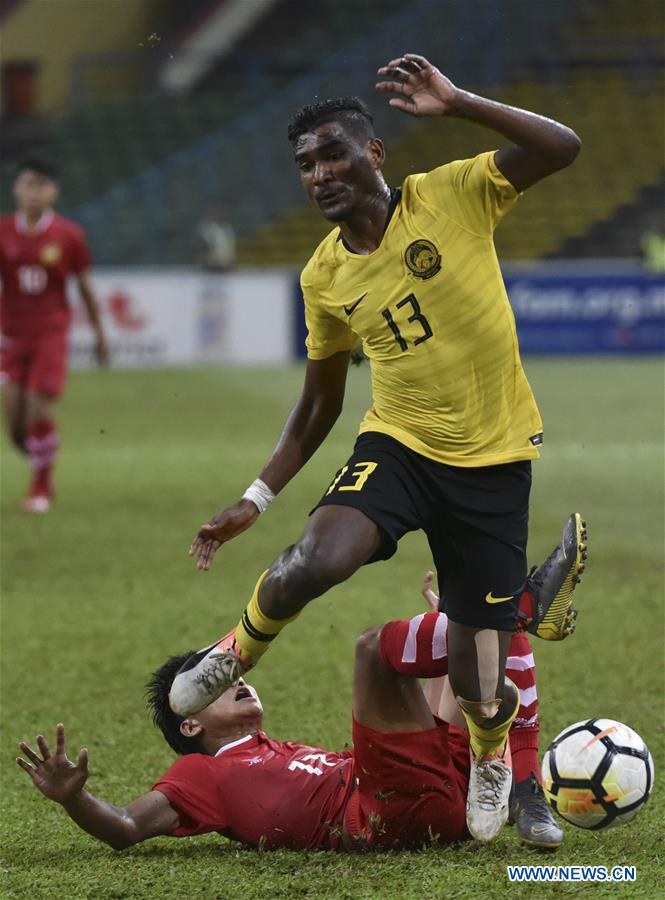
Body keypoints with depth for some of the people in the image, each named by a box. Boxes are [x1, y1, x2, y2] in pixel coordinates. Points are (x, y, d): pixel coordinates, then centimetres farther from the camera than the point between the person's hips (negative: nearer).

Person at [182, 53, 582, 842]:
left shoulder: (452, 197, -9)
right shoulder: (324, 276, 1)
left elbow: (563, 148, -20)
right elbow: (317, 407, 11)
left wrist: (457, 105, -26)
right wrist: (256, 498, 5)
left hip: (495, 458, -2)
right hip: (398, 444, 2)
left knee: (478, 693, -1)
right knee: (315, 562, -32)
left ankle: (491, 752, 38)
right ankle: (242, 651, 2)